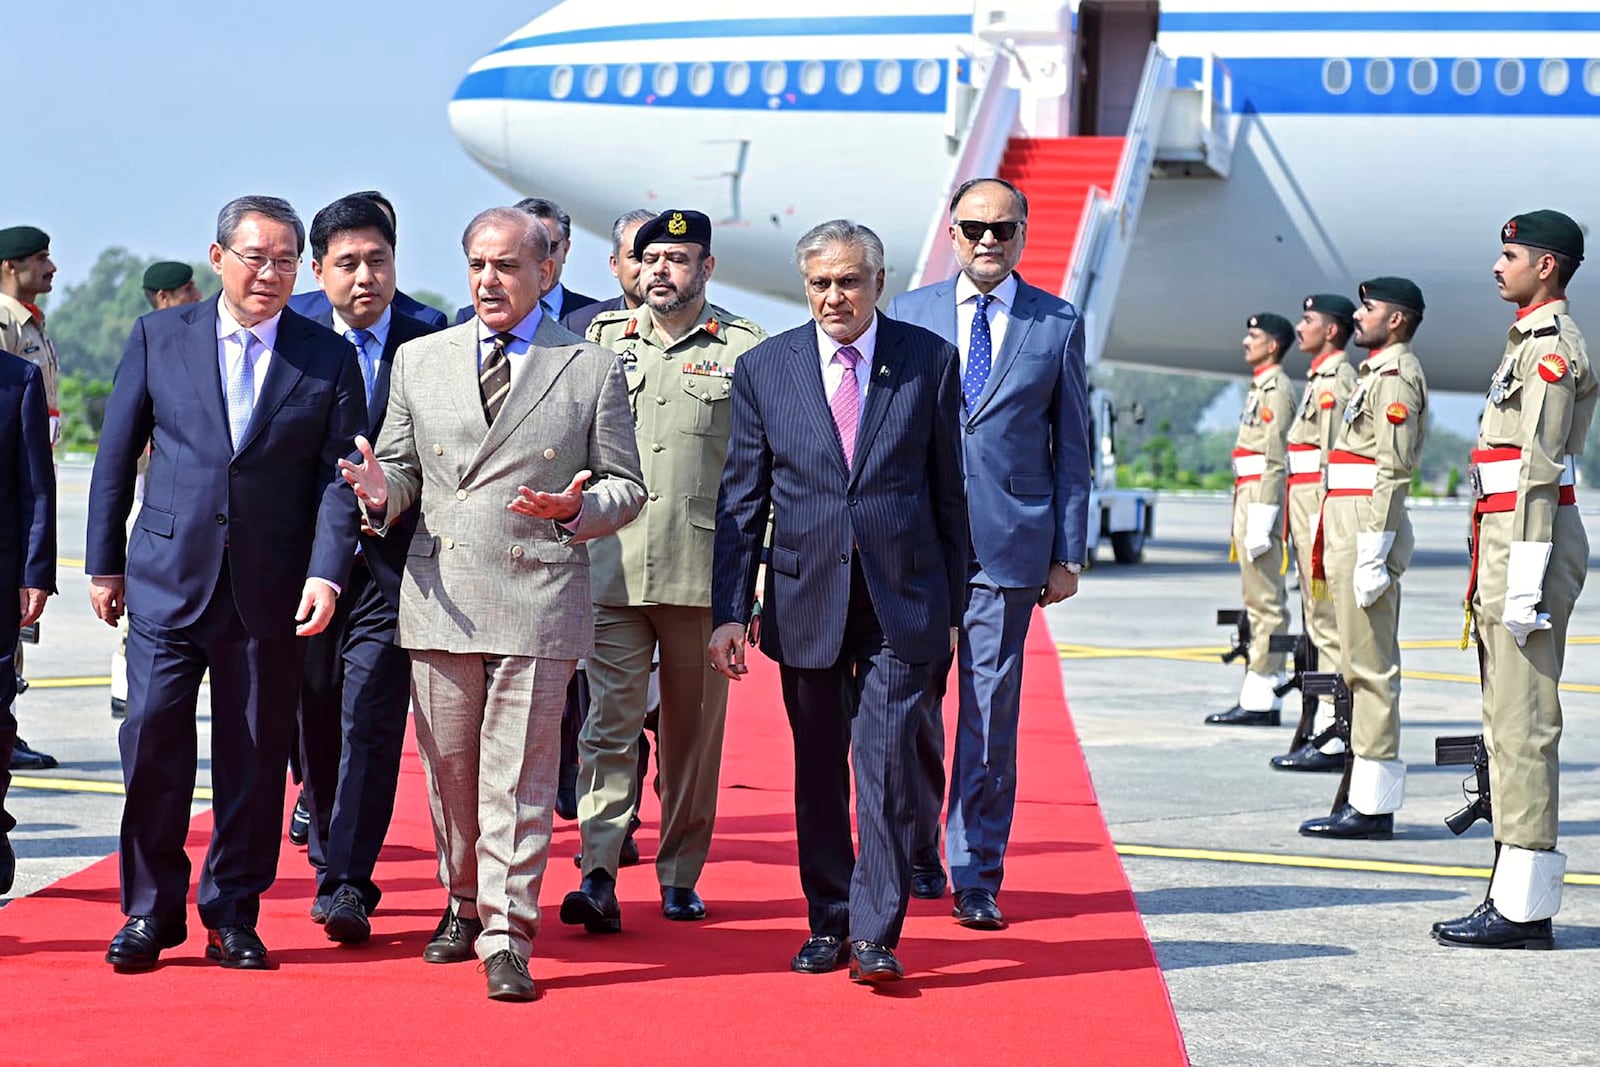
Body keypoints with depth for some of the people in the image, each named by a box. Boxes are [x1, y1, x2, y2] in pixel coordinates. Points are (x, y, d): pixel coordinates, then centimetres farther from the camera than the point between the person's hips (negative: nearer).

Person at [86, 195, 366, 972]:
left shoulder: (329, 359, 3)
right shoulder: (159, 337, 5)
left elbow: (339, 475, -1)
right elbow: (117, 455, 9)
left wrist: (326, 573, -14)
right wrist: (104, 561, 6)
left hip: (271, 589, 0)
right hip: (167, 580, 0)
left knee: (255, 755, 5)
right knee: (153, 736, -4)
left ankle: (233, 914, 17)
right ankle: (150, 910, 10)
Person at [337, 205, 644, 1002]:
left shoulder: (592, 370, 5)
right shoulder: (419, 361, 12)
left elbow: (626, 486, 5)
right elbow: (402, 466, 15)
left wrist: (578, 509, -16)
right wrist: (383, 492, -9)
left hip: (539, 600, -3)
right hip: (439, 598, 3)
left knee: (517, 777, -5)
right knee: (448, 771, 11)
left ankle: (507, 939, -2)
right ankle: (464, 906, 29)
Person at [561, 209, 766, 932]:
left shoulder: (746, 349, 5)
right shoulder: (600, 339, 12)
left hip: (703, 572, -1)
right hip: (611, 567, 1)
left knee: (694, 728, 7)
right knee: (611, 721, -7)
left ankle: (681, 876, 17)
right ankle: (599, 877, -11)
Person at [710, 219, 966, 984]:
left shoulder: (929, 361, 1)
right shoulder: (764, 368, 3)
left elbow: (948, 490, 6)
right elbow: (741, 499, 4)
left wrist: (953, 605, 6)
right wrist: (729, 610, -1)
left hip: (901, 603, -2)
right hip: (806, 599, 2)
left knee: (887, 763, -8)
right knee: (818, 772, 9)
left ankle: (875, 934, -3)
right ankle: (828, 926, 21)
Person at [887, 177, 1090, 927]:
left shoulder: (1059, 325, 6)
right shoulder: (908, 315, 7)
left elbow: (1071, 447, 7)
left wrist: (1068, 554, 2)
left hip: (1007, 545, -1)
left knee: (991, 712, 0)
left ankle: (977, 877, 8)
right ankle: (919, 859, 22)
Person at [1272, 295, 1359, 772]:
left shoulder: (1336, 378, -12)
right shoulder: (1321, 377, 20)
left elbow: (1333, 454, -18)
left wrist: (1322, 524, -22)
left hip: (1322, 501, -11)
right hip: (1307, 507, 11)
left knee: (1331, 624, -10)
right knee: (1322, 624, 11)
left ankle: (1332, 740, -11)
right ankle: (1329, 732, 15)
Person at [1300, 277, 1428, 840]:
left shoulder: (1397, 376, -11)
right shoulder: (1378, 373, 20)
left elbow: (1393, 471, -19)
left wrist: (1371, 558, -22)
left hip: (1368, 530, -11)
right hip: (1350, 529, 11)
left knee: (1370, 667, -9)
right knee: (1362, 666, 11)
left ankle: (1373, 805, -8)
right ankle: (1368, 800, 14)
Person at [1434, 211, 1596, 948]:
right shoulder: (1534, 341, 19)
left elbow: (1540, 468, -19)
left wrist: (1525, 582, -22)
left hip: (1529, 541, -11)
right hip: (1506, 543, 11)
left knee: (1524, 727, -9)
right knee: (1510, 723, 12)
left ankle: (1524, 907, -8)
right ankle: (1517, 898, 17)